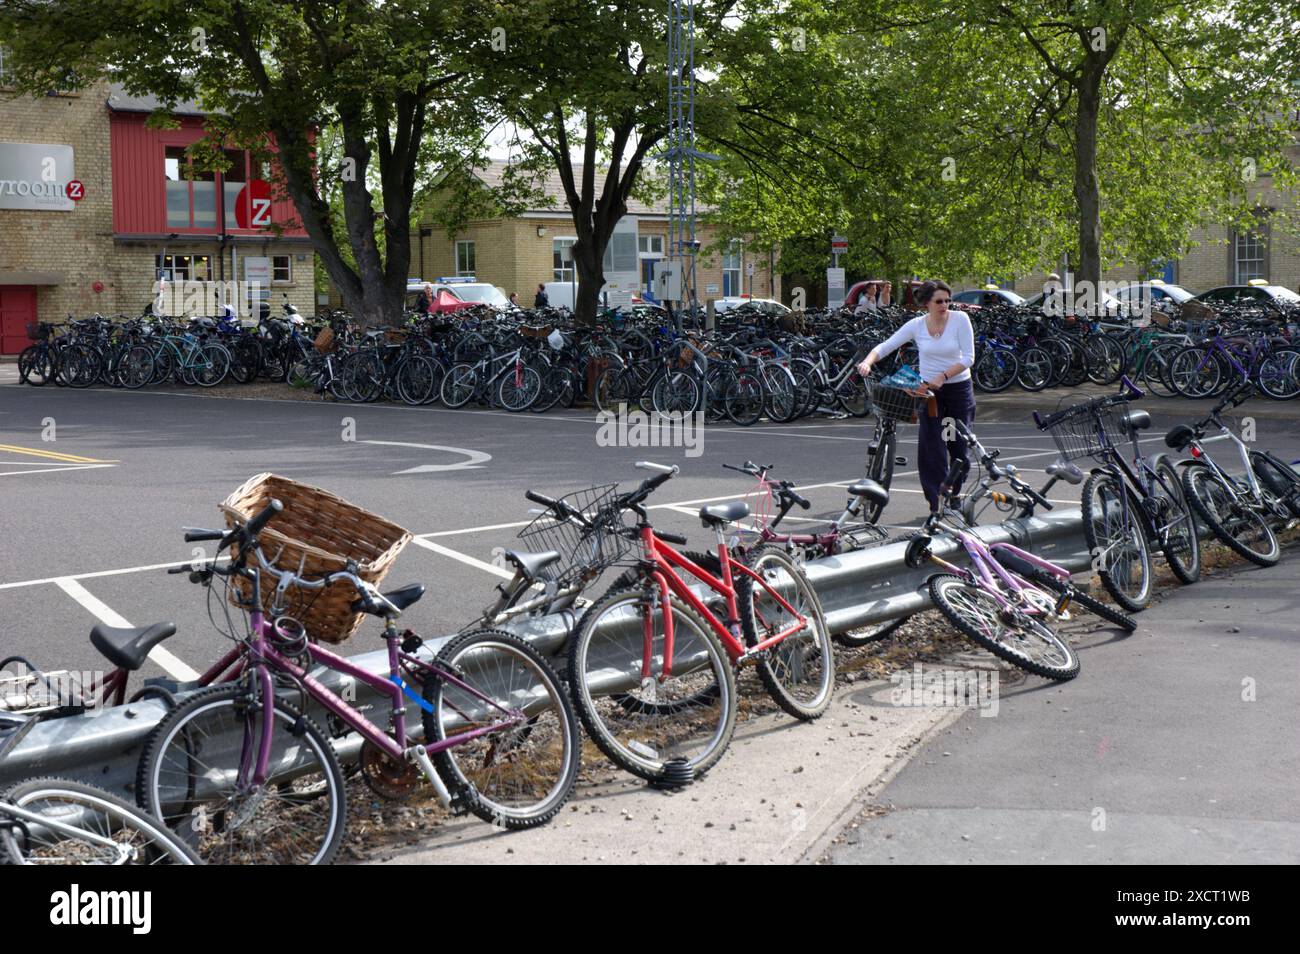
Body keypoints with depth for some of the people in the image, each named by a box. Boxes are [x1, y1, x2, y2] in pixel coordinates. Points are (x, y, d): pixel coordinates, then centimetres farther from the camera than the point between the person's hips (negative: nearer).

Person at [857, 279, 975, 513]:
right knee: (931, 446, -7)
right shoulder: (916, 325, -6)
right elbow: (885, 346, -6)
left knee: (959, 446, 5)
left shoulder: (960, 319, -9)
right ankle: (937, 504, -2)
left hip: (959, 387, 0)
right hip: (928, 388, 0)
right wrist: (867, 362, -25)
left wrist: (943, 376, -22)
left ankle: (953, 496, 27)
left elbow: (968, 358, -12)